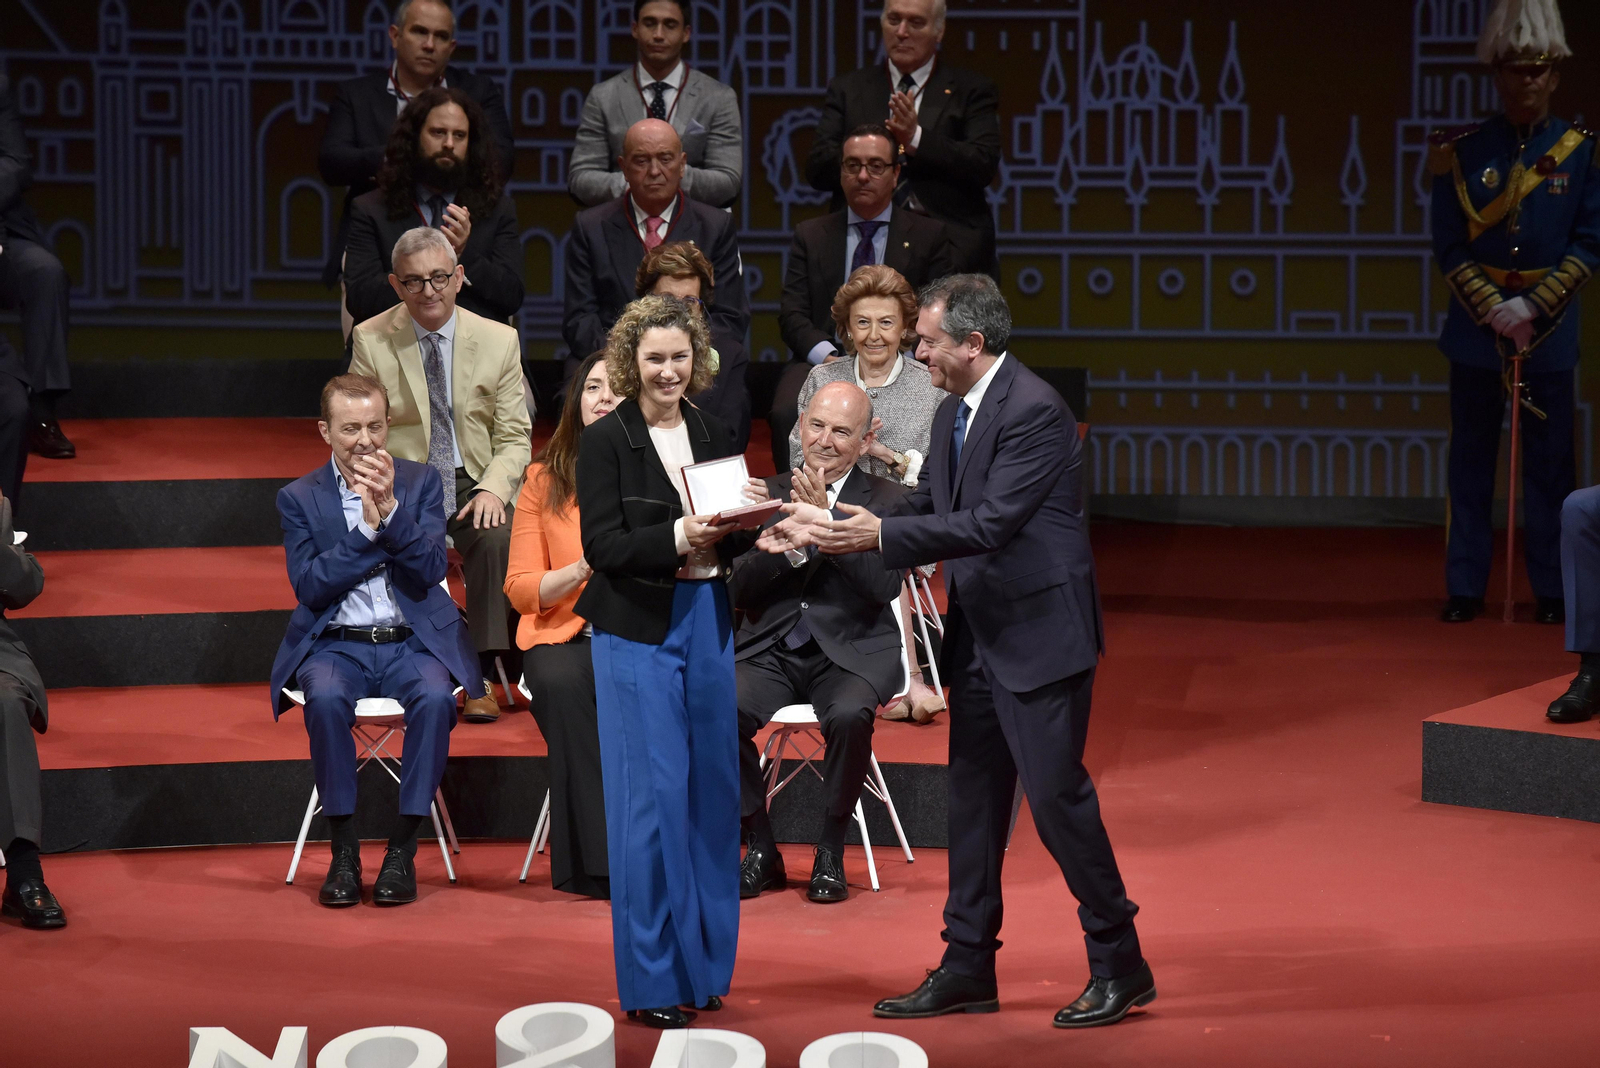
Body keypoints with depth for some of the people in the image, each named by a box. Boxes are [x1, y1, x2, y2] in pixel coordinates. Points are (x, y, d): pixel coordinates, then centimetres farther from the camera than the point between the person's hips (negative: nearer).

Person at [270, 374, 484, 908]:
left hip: (412, 641, 0)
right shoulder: (299, 498, 6)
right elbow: (308, 586, -5)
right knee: (326, 698, -34)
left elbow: (432, 570, -4)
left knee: (435, 698, -32)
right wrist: (366, 527, -13)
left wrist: (390, 510, -17)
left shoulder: (421, 482, 8)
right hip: (336, 644, 0)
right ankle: (344, 849, -21)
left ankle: (402, 848, -21)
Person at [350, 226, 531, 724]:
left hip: (472, 484, 1)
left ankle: (483, 678, -22)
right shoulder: (370, 340, 1)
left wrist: (493, 487, -17)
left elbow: (514, 436, 4)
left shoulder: (499, 340, 2)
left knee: (498, 539, -31)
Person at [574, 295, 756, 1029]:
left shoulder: (714, 435, 10)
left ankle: (704, 964, 19)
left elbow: (735, 542, 12)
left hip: (707, 624, 5)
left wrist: (733, 530, -11)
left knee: (711, 790, 8)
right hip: (638, 631, -5)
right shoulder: (605, 442, -5)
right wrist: (679, 537, -24)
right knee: (652, 795, -5)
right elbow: (603, 546, -11)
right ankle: (651, 978, 3)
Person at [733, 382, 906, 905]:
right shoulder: (769, 493, 11)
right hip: (772, 650, 2)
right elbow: (739, 590, 2)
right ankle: (761, 849, -8)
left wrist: (826, 519, -18)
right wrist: (794, 540, -15)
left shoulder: (889, 500, 4)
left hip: (852, 652, -2)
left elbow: (885, 584, -13)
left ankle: (830, 851, -12)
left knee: (849, 716, -35)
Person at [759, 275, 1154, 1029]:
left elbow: (990, 524, -25)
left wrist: (880, 535, -26)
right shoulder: (954, 414, 10)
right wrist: (824, 530, 5)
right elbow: (925, 510, 14)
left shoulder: (1033, 411, -19)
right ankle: (967, 970, 21)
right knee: (973, 804, 12)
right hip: (980, 639, 9)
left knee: (1056, 795, -6)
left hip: (1040, 635, -9)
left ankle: (1120, 967, 6)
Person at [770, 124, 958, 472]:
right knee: (787, 414, -31)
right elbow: (792, 315, 9)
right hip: (821, 361, 1)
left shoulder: (928, 236, 14)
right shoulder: (810, 235, 18)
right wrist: (828, 356, -11)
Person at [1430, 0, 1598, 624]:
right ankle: (1465, 588, 11)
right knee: (1471, 463, 5)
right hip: (1476, 330, 0)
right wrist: (1493, 310, -12)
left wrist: (1534, 306, -13)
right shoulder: (1464, 151, 0)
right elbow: (1449, 247, -1)